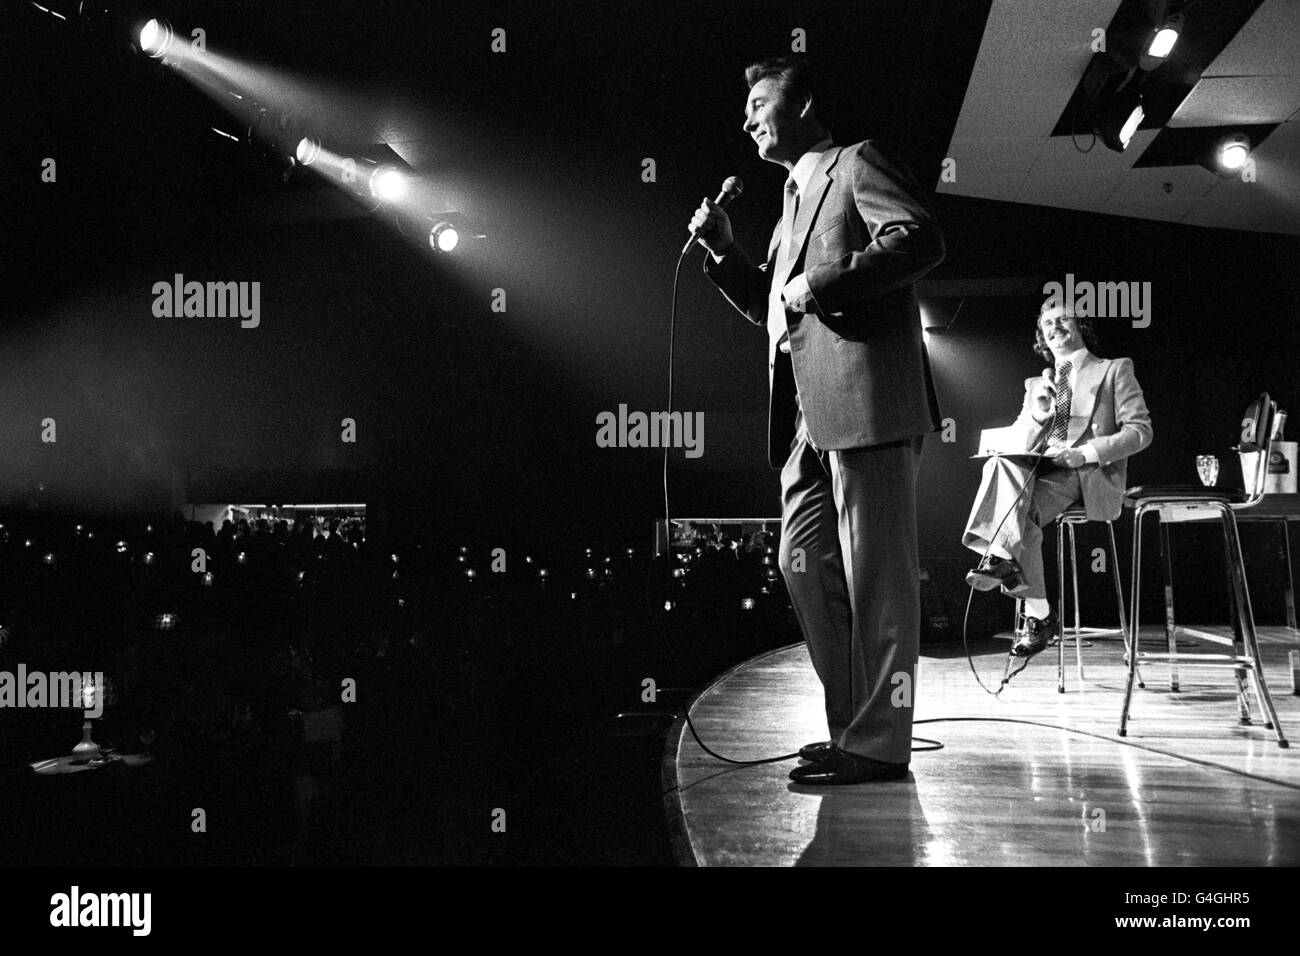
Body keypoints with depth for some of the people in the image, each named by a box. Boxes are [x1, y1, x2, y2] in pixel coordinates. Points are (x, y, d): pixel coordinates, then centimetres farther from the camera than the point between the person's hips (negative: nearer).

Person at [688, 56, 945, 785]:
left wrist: (820, 284, -15)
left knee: (875, 575, -6)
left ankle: (878, 743, -1)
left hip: (866, 397, -9)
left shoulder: (860, 163, 3)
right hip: (807, 414, 9)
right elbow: (770, 307, 29)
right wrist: (725, 251, 15)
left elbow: (922, 239, -13)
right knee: (806, 566, 9)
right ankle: (851, 725, 18)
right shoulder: (796, 199, 28)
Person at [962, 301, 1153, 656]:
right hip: (1039, 472, 4)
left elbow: (1140, 430, 2)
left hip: (1089, 475, -4)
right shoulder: (1036, 384, 27)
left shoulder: (1115, 370, 14)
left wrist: (1085, 452, -13)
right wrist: (1036, 413, -3)